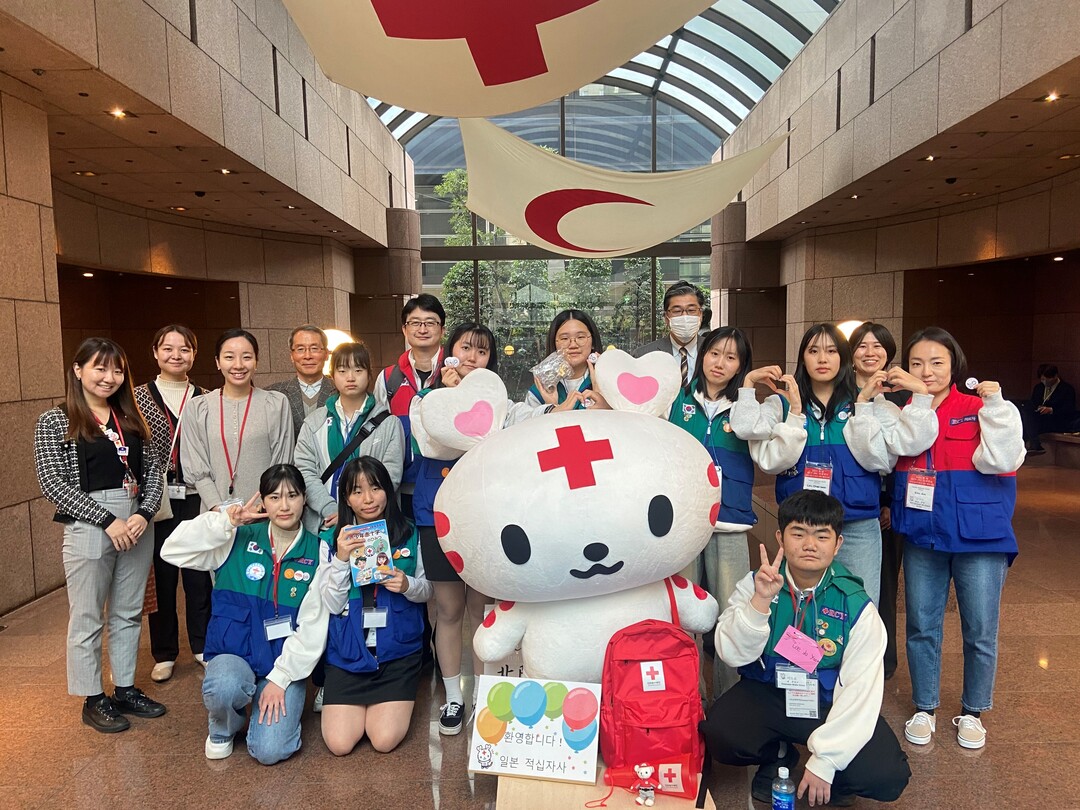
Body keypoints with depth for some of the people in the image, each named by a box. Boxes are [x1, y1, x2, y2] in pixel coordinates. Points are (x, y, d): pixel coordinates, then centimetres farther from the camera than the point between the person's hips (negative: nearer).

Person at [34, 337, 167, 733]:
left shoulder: (130, 418, 9)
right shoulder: (55, 421, -3)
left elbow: (153, 470, 8)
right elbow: (52, 482, -10)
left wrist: (144, 513, -9)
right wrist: (108, 520, -16)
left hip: (137, 524, 5)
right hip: (88, 527, -4)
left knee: (128, 613, 14)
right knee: (87, 618, 7)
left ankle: (126, 688, 28)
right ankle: (93, 699, 22)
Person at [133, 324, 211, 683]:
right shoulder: (140, 396, 2)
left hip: (197, 499, 1)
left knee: (199, 573, 8)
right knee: (162, 575, 7)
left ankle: (202, 644, 26)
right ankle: (164, 652, 23)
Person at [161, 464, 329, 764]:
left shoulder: (318, 553, -4)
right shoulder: (239, 540, -2)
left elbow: (313, 626, -6)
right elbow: (172, 551, -11)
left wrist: (280, 678, -11)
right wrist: (225, 522, -21)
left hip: (286, 663, -1)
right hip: (234, 653, 1)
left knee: (269, 750, -19)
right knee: (223, 688, -34)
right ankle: (224, 728, 3)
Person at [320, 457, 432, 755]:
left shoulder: (409, 534, -3)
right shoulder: (333, 540, -3)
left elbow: (427, 590, 7)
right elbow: (332, 605, -6)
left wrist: (408, 585, -16)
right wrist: (341, 559, -21)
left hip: (398, 649, 0)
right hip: (348, 650, 1)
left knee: (385, 740, -9)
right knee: (339, 744, -6)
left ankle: (391, 702, 24)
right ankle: (364, 703, 25)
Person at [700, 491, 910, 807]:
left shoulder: (856, 606, -12)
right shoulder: (755, 585, -9)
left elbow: (860, 689, -14)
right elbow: (733, 654, -16)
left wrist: (825, 760, -18)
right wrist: (761, 601, -31)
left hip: (830, 704, 0)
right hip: (766, 695, 1)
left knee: (887, 776, -23)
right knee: (719, 734, -27)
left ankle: (831, 776, 14)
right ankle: (777, 756, 9)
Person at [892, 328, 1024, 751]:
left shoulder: (980, 409, -6)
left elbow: (1000, 460, -17)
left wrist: (996, 406, -21)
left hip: (979, 539, -3)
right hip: (922, 537, 3)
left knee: (980, 632, 9)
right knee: (922, 627, 12)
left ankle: (972, 713, 30)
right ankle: (924, 709, 29)